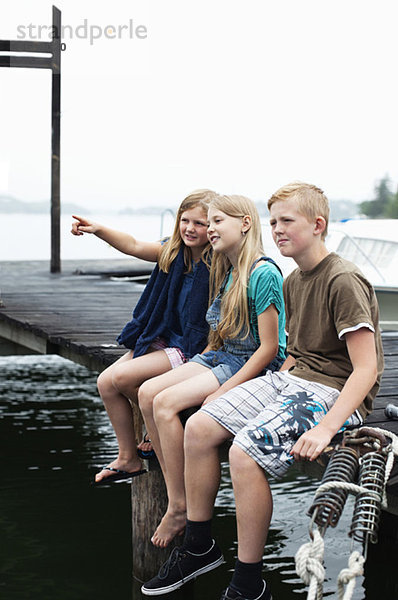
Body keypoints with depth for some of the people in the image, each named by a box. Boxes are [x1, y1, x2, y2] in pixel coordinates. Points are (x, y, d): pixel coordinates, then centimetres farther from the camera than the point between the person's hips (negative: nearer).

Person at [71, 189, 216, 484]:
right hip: (164, 338, 8)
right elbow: (134, 246, 9)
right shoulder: (173, 253, 3)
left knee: (122, 377, -19)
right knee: (106, 382, -3)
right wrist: (99, 230, -5)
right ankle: (128, 459, 9)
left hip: (194, 348, -8)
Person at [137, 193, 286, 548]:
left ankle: (180, 509, -12)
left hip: (256, 367, -9)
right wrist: (193, 369, 5)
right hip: (221, 356, 9)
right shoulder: (226, 272, 13)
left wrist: (222, 391, -22)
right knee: (148, 393, -9)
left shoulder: (264, 274, -17)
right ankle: (175, 489, -3)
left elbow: (269, 348, -19)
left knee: (166, 403, -23)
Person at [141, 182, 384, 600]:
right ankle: (199, 546, 10)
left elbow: (366, 369, -21)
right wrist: (277, 385, 5)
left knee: (245, 451, -29)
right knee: (199, 428, -5)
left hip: (334, 392, -9)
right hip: (293, 379, 9)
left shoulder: (344, 281, -15)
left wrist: (325, 428, -30)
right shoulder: (293, 282, 14)